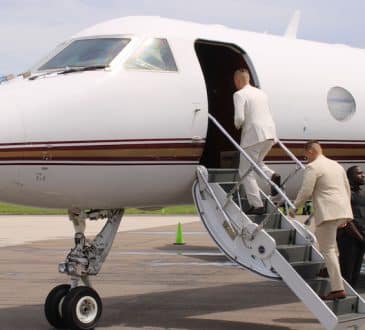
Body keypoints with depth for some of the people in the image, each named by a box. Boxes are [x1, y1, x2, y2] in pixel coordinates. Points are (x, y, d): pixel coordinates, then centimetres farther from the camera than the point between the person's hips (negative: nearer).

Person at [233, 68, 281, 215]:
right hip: (270, 133, 8)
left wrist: (237, 125, 5)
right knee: (256, 163, 28)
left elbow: (240, 118, -16)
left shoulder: (239, 94, -5)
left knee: (246, 171, 3)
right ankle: (273, 176, -1)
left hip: (254, 134, -7)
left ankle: (257, 205, -2)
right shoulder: (261, 92, 18)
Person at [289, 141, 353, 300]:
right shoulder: (337, 165, 20)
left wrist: (294, 207, 4)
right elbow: (348, 190, 23)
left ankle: (338, 288, -13)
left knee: (327, 249, -7)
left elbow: (306, 192, -11)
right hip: (343, 211, 8)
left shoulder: (312, 167, -4)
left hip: (328, 212, -8)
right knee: (322, 235, 31)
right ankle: (331, 269, 24)